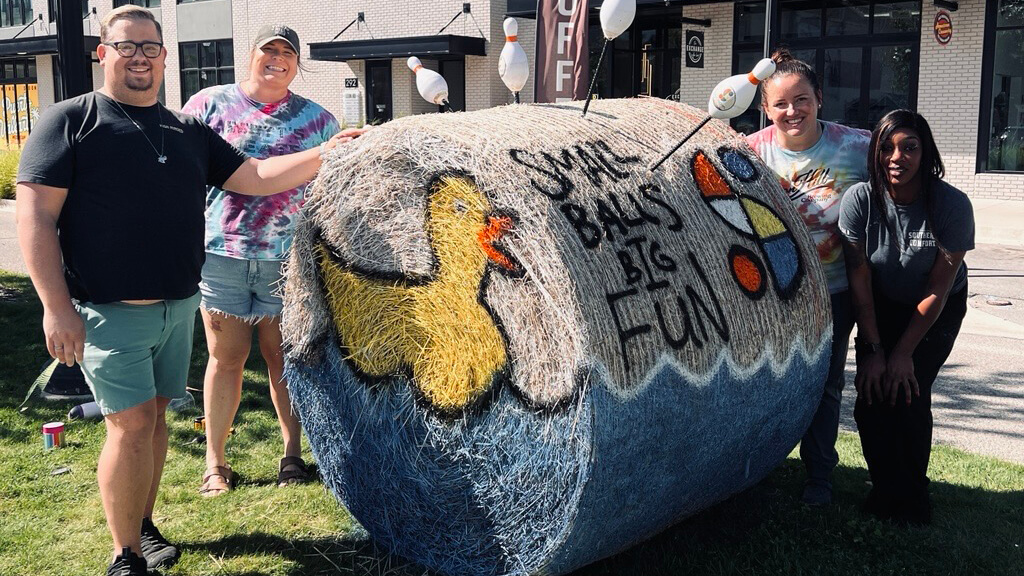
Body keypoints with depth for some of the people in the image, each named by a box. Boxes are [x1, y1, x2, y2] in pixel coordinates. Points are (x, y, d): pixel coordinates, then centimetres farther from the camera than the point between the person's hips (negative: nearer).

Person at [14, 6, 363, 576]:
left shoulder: (190, 131, 13)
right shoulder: (70, 121, -4)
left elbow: (255, 176, 11)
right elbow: (35, 215, -9)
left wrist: (326, 155, -1)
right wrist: (57, 306, -16)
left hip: (179, 305, 5)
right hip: (109, 311, -5)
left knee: (156, 415, 13)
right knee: (131, 423, -6)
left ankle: (144, 526, 30)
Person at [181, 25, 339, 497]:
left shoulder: (317, 119, 10)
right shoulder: (210, 104, 6)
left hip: (288, 257, 1)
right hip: (221, 252, -1)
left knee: (284, 356, 6)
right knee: (226, 357, 4)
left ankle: (292, 453, 20)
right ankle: (215, 462, 15)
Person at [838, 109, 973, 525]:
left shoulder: (952, 205, -26)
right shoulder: (860, 200, -22)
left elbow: (936, 291, -20)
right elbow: (859, 280, -17)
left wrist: (903, 353, -18)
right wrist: (873, 350, -18)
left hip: (938, 310, -2)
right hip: (880, 307, 2)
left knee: (908, 394, -13)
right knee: (872, 398, -9)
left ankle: (910, 500, 7)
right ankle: (886, 491, 14)